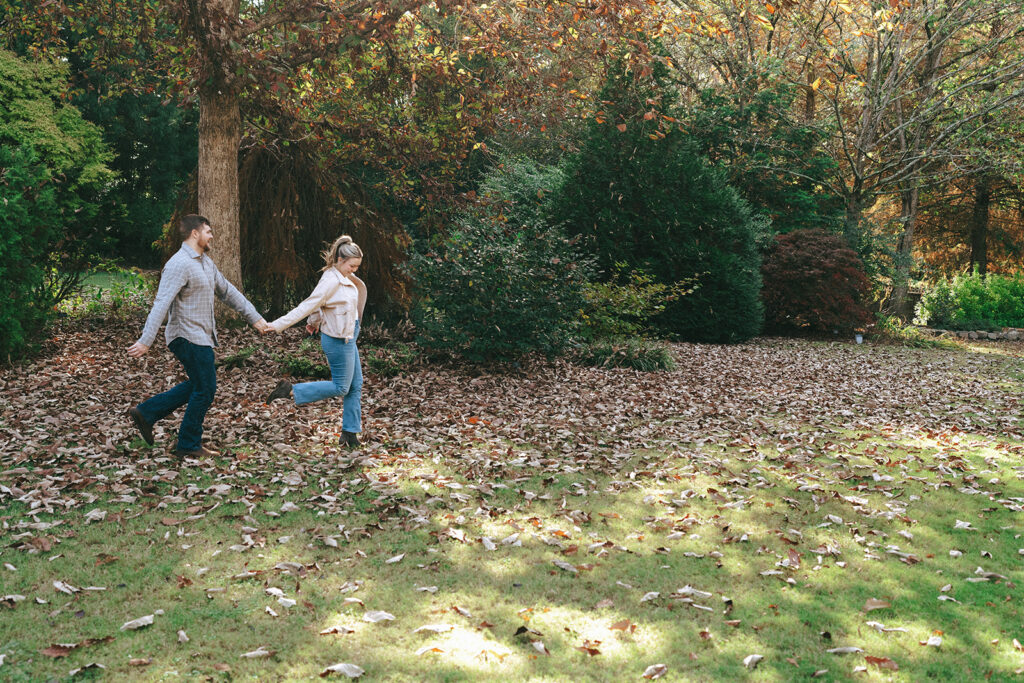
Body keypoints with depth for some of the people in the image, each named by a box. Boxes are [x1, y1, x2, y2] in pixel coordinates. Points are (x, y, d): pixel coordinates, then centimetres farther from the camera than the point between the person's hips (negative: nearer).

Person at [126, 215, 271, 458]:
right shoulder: (179, 264, -18)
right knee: (205, 389, -2)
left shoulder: (205, 262, 13)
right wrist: (146, 341, -32)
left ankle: (146, 412, 23)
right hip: (188, 336, -10)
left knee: (197, 386, 18)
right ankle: (189, 445, 10)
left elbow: (227, 291, 19)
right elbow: (161, 303, -26)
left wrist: (254, 317, 16)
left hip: (201, 336, 10)